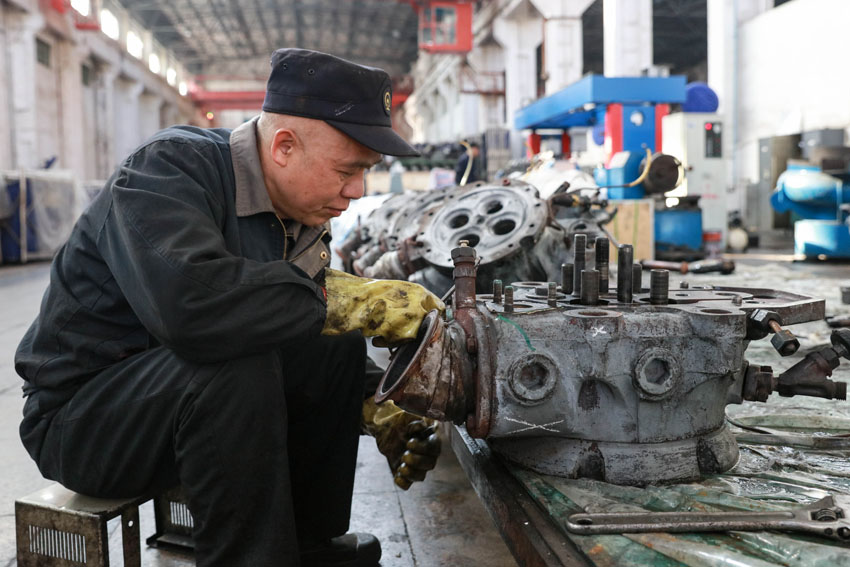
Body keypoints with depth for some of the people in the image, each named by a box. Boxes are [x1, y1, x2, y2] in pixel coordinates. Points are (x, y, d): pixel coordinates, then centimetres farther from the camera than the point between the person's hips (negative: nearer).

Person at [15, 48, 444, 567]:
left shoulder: (299, 214, 0)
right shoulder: (170, 168, -23)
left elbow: (304, 321, 9)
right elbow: (187, 301, -43)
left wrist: (378, 413, -4)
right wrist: (342, 300, -35)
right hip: (80, 416, -8)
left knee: (339, 345, -5)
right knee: (236, 363, -34)